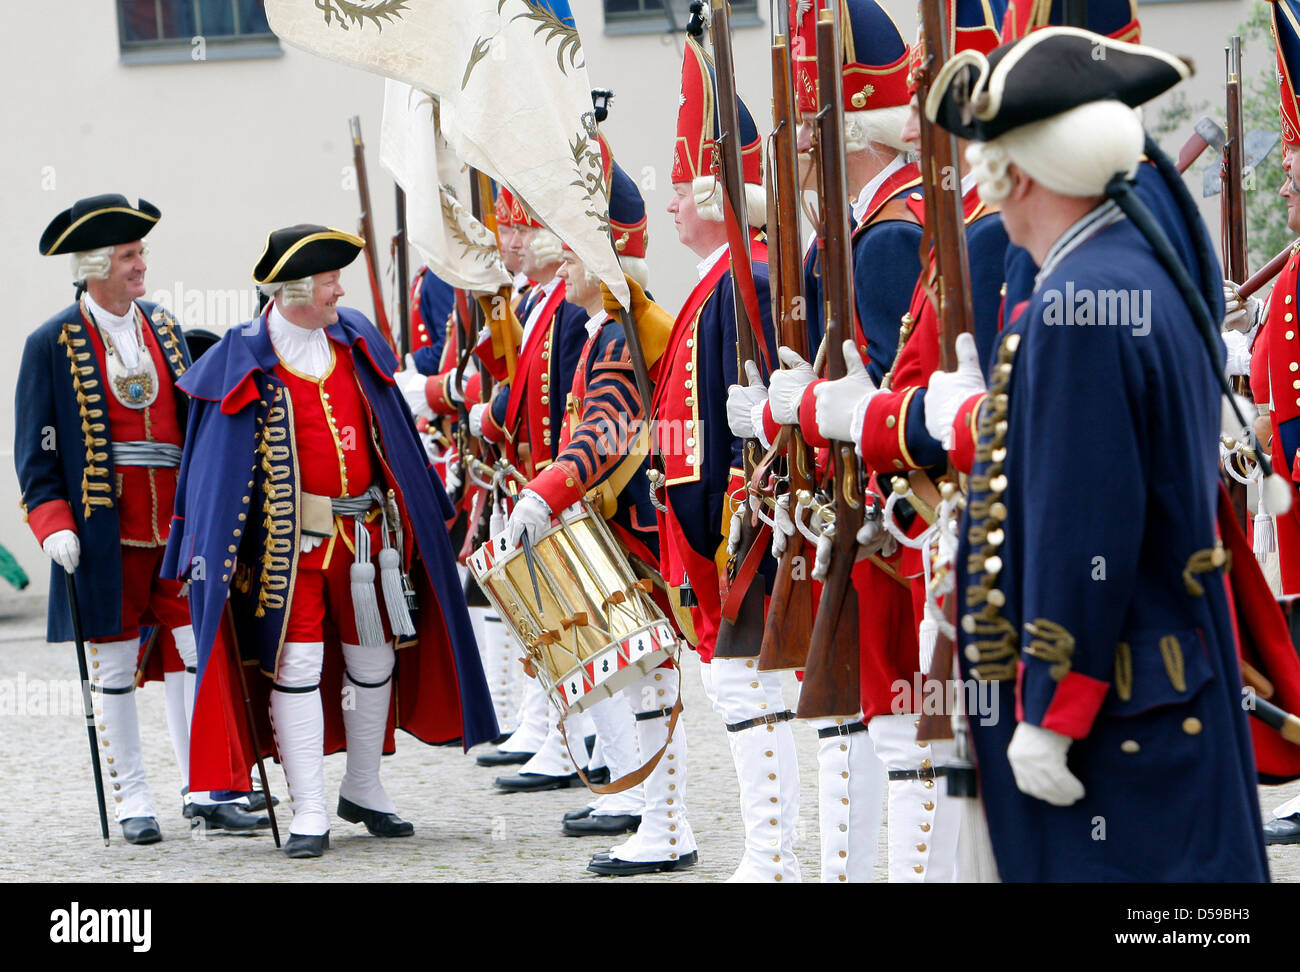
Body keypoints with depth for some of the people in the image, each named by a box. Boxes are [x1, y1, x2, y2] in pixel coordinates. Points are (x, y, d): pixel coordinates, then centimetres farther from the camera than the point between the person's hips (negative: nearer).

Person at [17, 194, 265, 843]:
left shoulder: (164, 329, 12)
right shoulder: (52, 345, -3)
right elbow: (36, 450, -2)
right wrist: (53, 523, -13)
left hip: (177, 524, 4)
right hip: (103, 534, -4)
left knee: (196, 654, 1)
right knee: (114, 666, 3)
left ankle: (204, 793, 7)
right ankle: (131, 805, 10)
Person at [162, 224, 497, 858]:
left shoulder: (355, 341, 8)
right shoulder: (245, 359, -6)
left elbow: (390, 436, 16)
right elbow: (220, 461, -6)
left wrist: (408, 517, 16)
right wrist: (213, 552, -11)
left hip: (365, 531, 5)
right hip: (290, 538, -5)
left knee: (374, 658, 12)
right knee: (297, 664, -8)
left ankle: (363, 791, 29)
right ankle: (309, 813, -4)